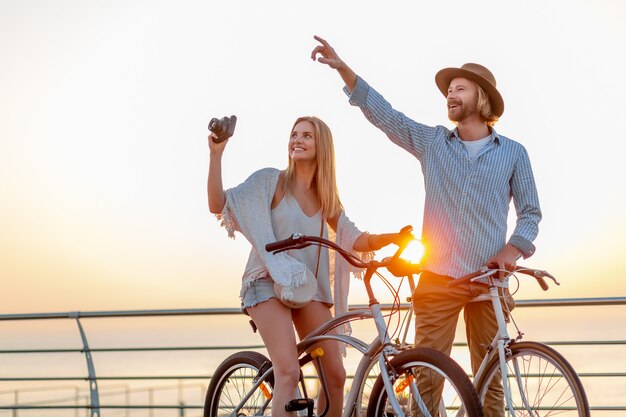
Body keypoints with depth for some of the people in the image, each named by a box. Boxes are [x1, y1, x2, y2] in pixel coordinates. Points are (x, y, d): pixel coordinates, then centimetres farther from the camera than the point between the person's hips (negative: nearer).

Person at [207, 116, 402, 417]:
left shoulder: (326, 197, 13)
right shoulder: (270, 180, -1)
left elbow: (357, 240, 9)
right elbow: (219, 205, -10)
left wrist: (392, 237, -10)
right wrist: (216, 155, -19)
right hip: (269, 285, -5)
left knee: (335, 375, 1)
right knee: (289, 372, -21)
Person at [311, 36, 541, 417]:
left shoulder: (513, 152, 7)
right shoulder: (432, 141, 10)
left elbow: (531, 212, 10)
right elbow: (383, 112, 4)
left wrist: (513, 248, -9)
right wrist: (342, 67, -5)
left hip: (488, 280, 0)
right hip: (438, 278, 1)